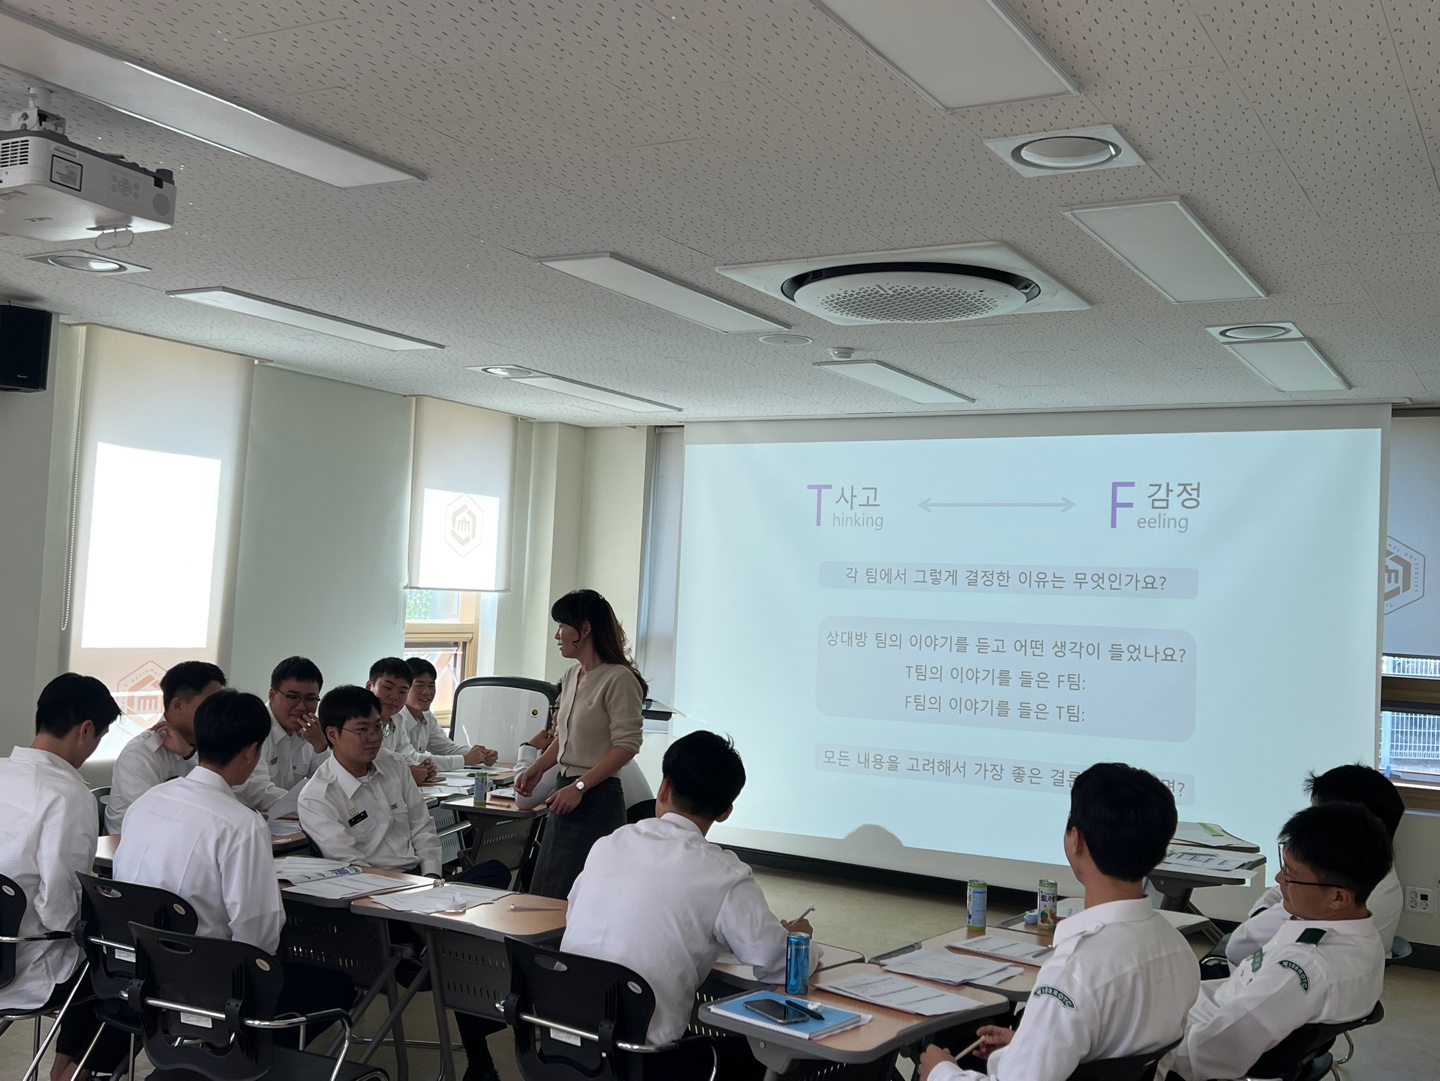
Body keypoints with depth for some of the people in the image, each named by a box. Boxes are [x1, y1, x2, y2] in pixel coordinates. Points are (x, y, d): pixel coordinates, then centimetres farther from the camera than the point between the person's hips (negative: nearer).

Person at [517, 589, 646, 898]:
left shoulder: (618, 678, -15)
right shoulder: (572, 676, 12)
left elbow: (626, 745, -18)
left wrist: (580, 786, -21)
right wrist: (537, 768, 10)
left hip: (597, 798, -9)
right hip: (568, 793, 9)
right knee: (543, 894, 12)